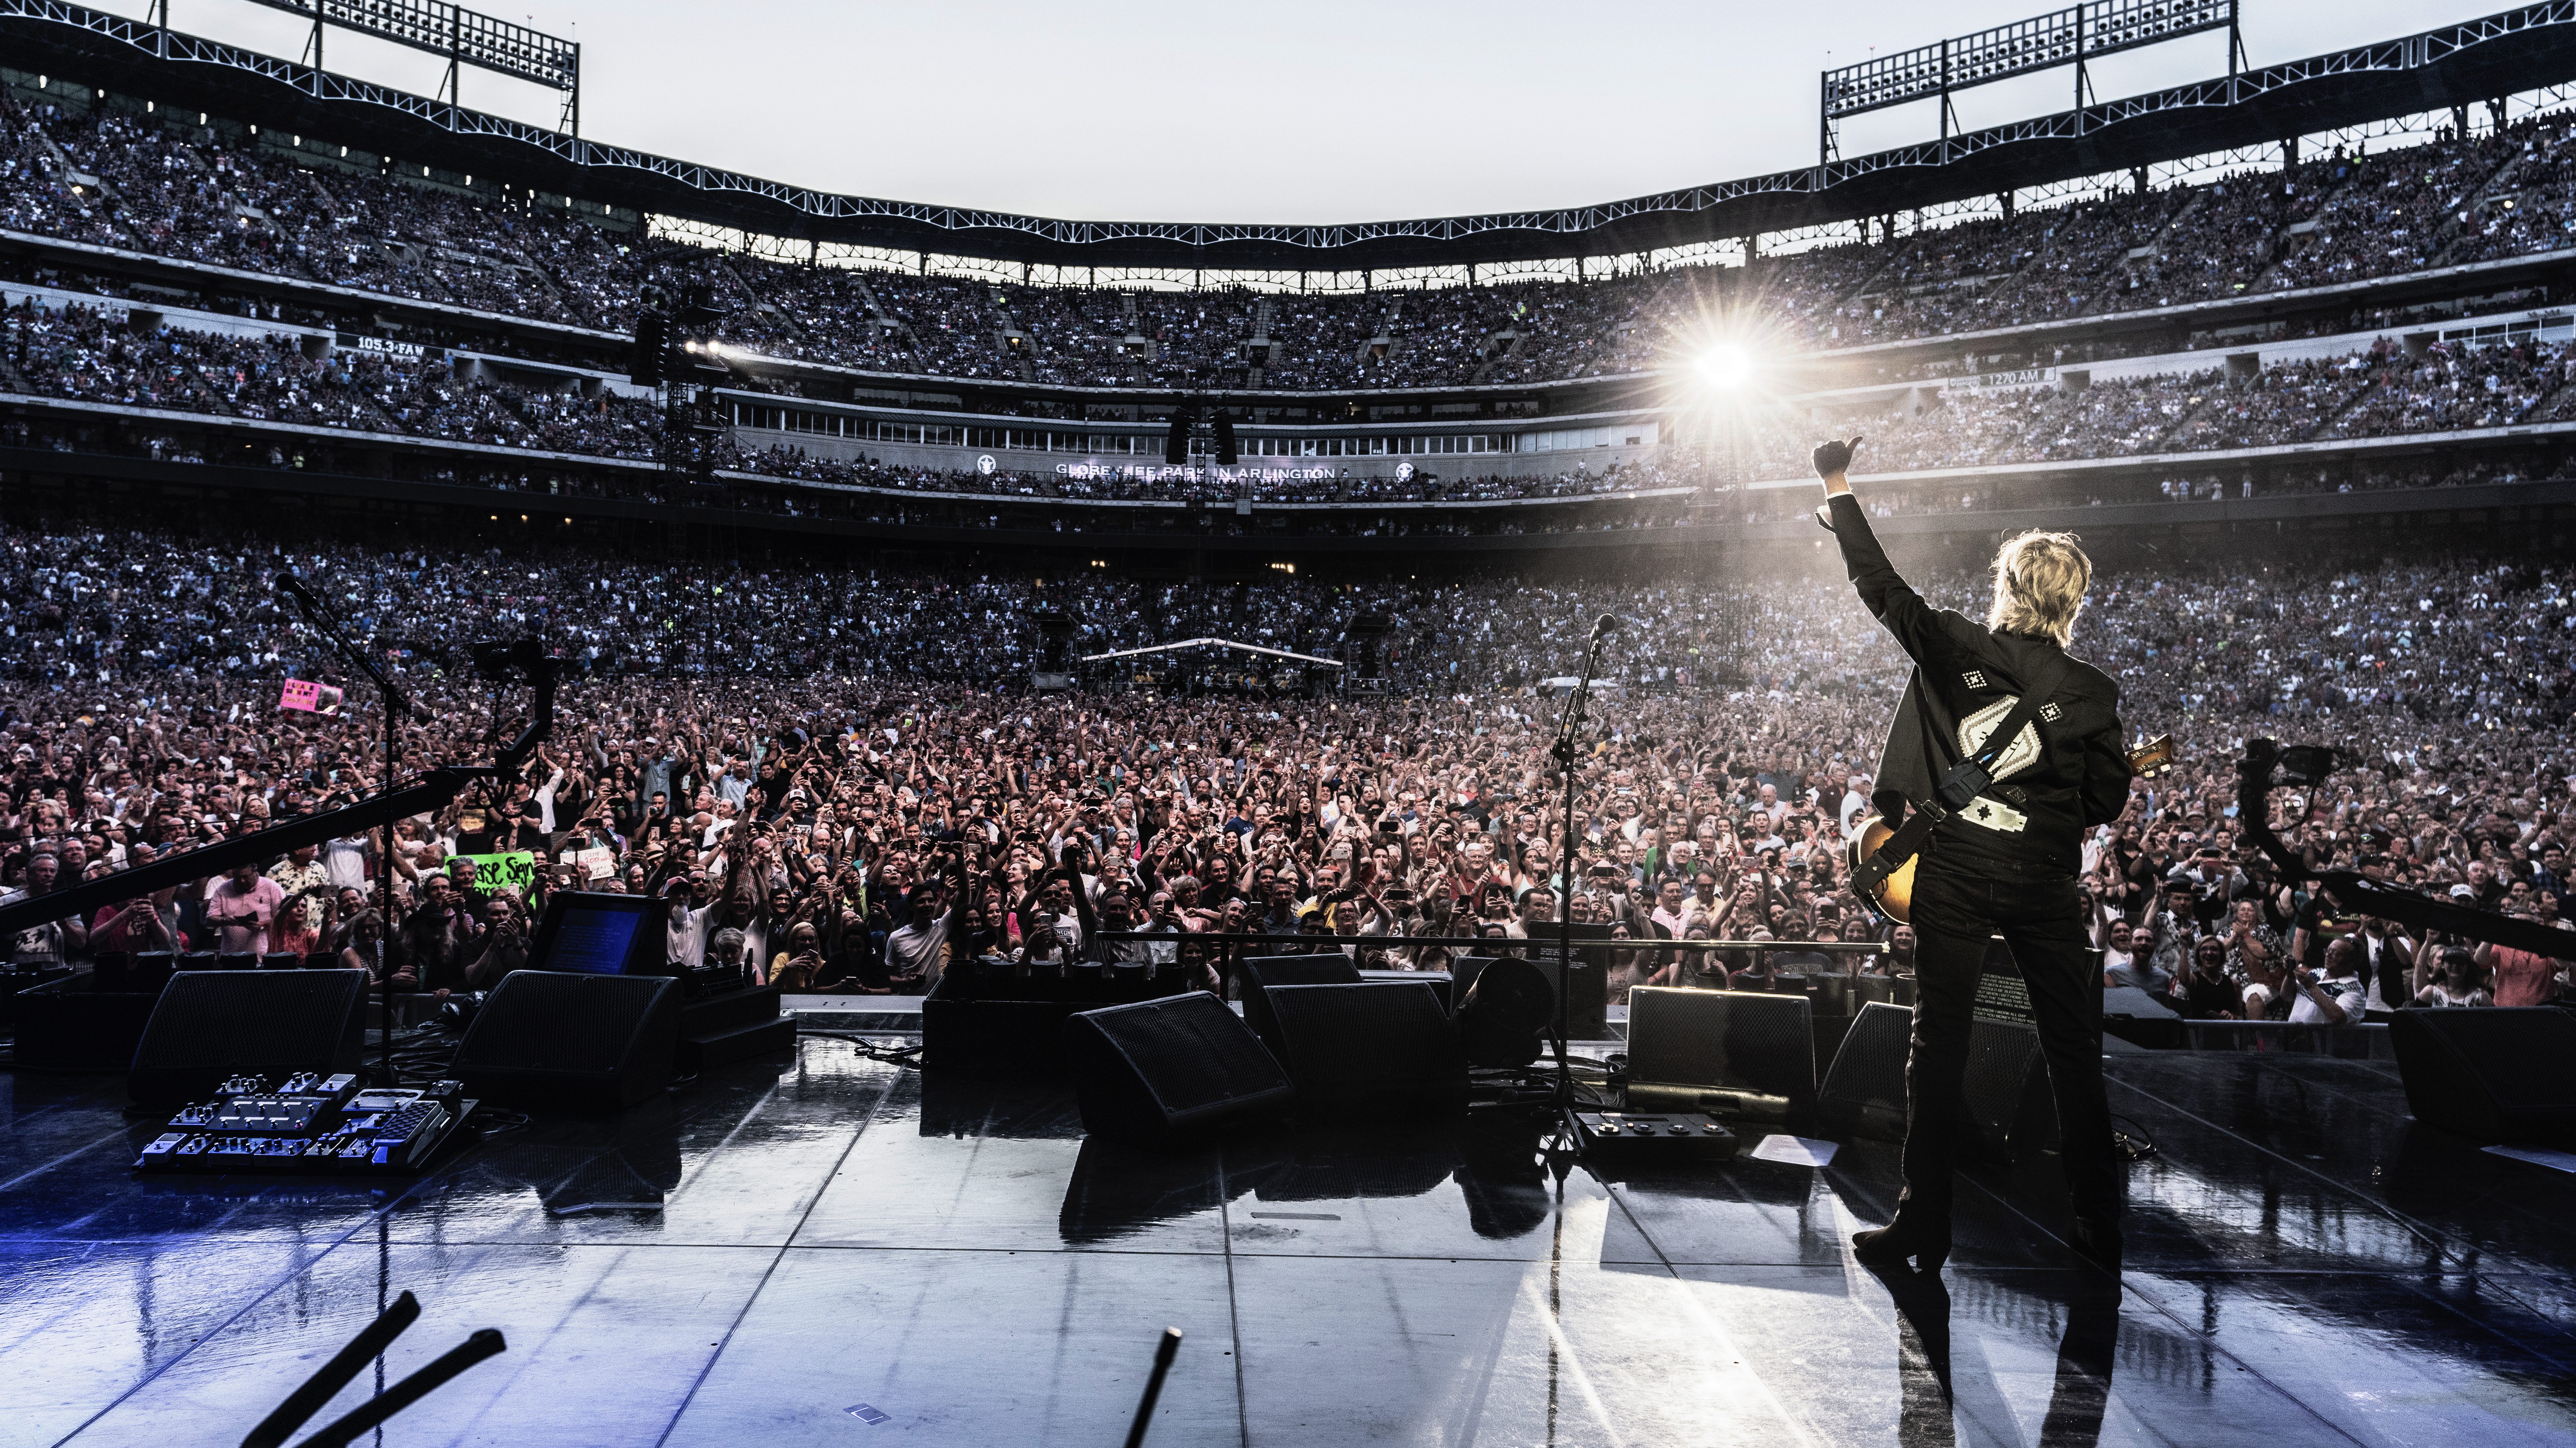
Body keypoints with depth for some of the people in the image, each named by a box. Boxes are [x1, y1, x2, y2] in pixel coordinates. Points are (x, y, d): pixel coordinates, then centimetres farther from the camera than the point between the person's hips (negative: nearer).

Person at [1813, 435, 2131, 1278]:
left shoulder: (1953, 648, -3)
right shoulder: (2092, 694, -1)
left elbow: (1880, 584, 5)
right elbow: (2110, 805, 3)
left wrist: (1839, 488, 14)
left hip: (1953, 876, 0)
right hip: (2047, 885, 1)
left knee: (1938, 1048, 5)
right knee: (2074, 1053, 11)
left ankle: (1924, 1228, 9)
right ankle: (2100, 1232, 18)